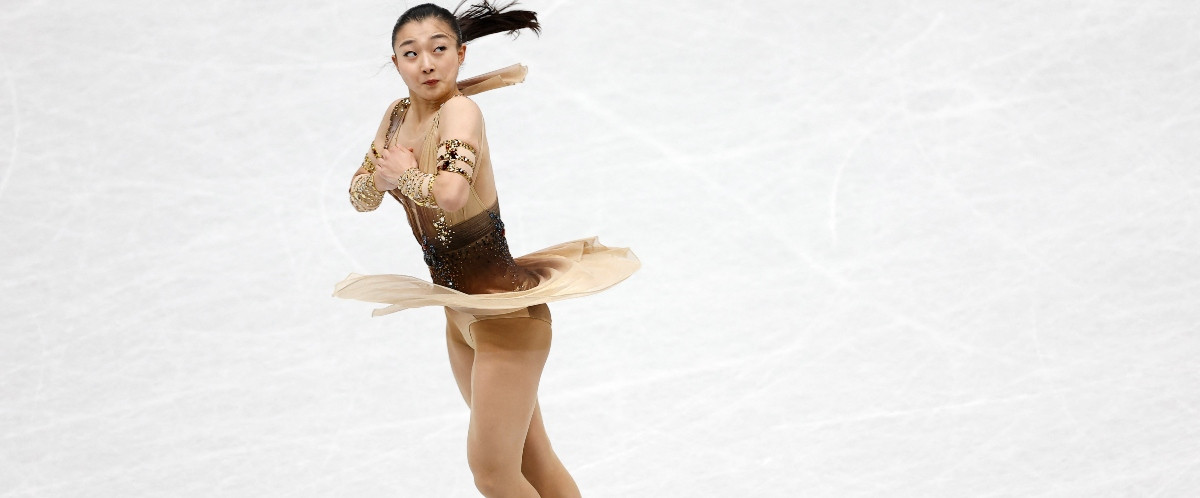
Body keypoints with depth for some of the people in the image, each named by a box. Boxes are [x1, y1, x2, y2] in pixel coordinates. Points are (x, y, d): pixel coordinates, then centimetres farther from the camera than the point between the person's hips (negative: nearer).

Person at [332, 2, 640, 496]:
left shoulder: (460, 110, -22)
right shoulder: (399, 116, 2)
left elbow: (451, 193, -39)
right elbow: (359, 196, 11)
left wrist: (404, 176, -19)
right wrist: (382, 177, -11)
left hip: (505, 314, -8)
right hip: (460, 315, 8)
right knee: (529, 458, 19)